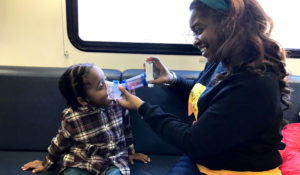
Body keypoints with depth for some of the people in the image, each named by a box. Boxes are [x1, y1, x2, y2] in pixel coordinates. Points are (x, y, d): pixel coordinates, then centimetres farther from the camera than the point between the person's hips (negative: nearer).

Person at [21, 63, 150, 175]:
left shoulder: (117, 102, -11)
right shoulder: (71, 117, -17)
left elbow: (126, 128, 9)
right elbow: (60, 142, 4)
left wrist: (130, 152, 21)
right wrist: (46, 164, 18)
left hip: (113, 161, 1)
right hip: (80, 164, -1)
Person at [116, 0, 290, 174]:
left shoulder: (253, 84, -25)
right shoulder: (219, 63, 0)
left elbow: (193, 142, -20)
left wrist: (142, 108, -11)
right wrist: (172, 79, 2)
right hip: (200, 160, 7)